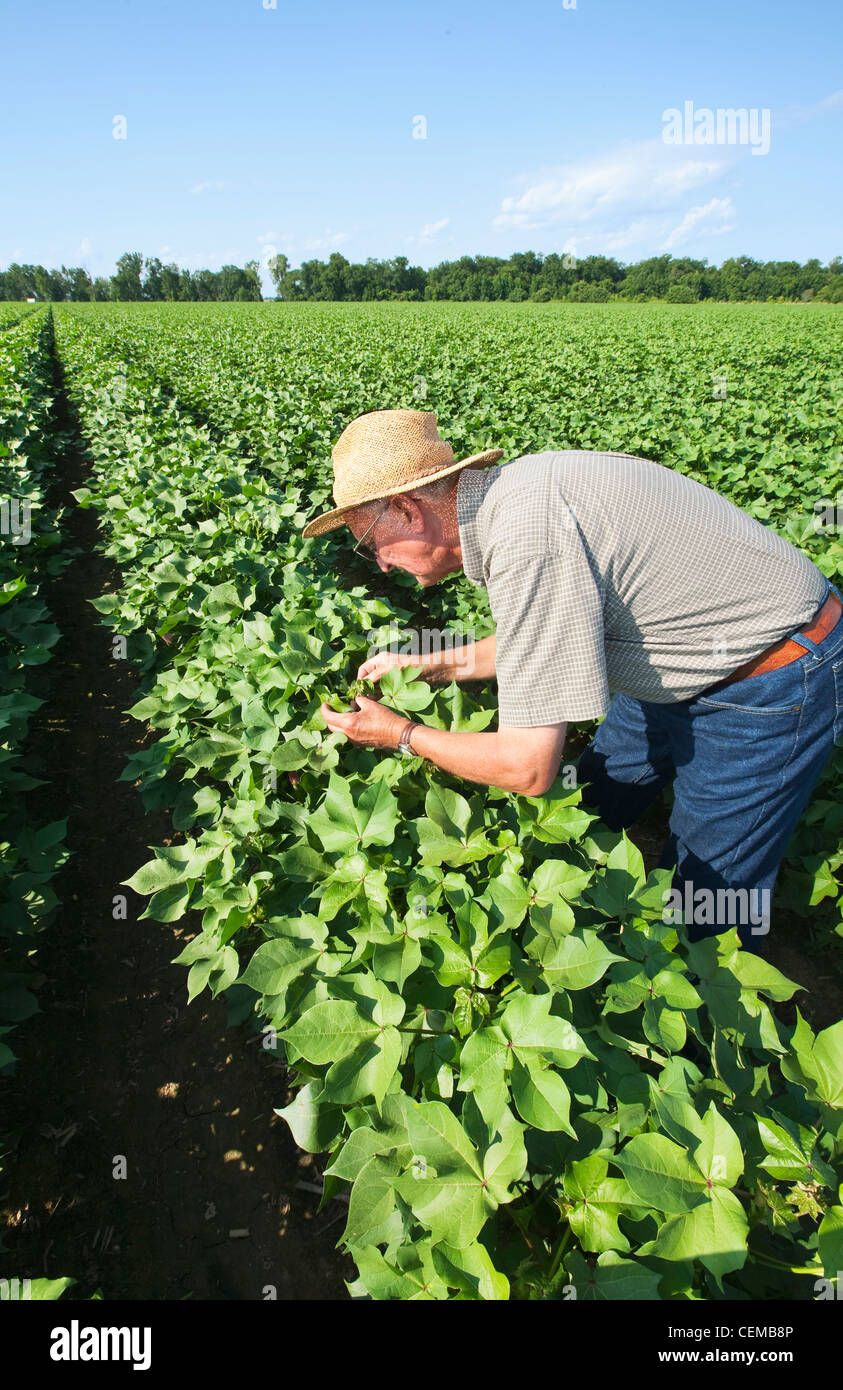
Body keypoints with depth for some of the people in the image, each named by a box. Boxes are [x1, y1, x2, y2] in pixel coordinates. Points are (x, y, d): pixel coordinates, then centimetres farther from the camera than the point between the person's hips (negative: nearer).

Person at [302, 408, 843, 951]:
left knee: (706, 901, 5)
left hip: (775, 681, -9)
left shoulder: (527, 538, -34)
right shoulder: (512, 490, -4)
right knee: (590, 807, 20)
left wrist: (402, 734, -13)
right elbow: (542, 638, 14)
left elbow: (528, 767, -29)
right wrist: (429, 665, 11)